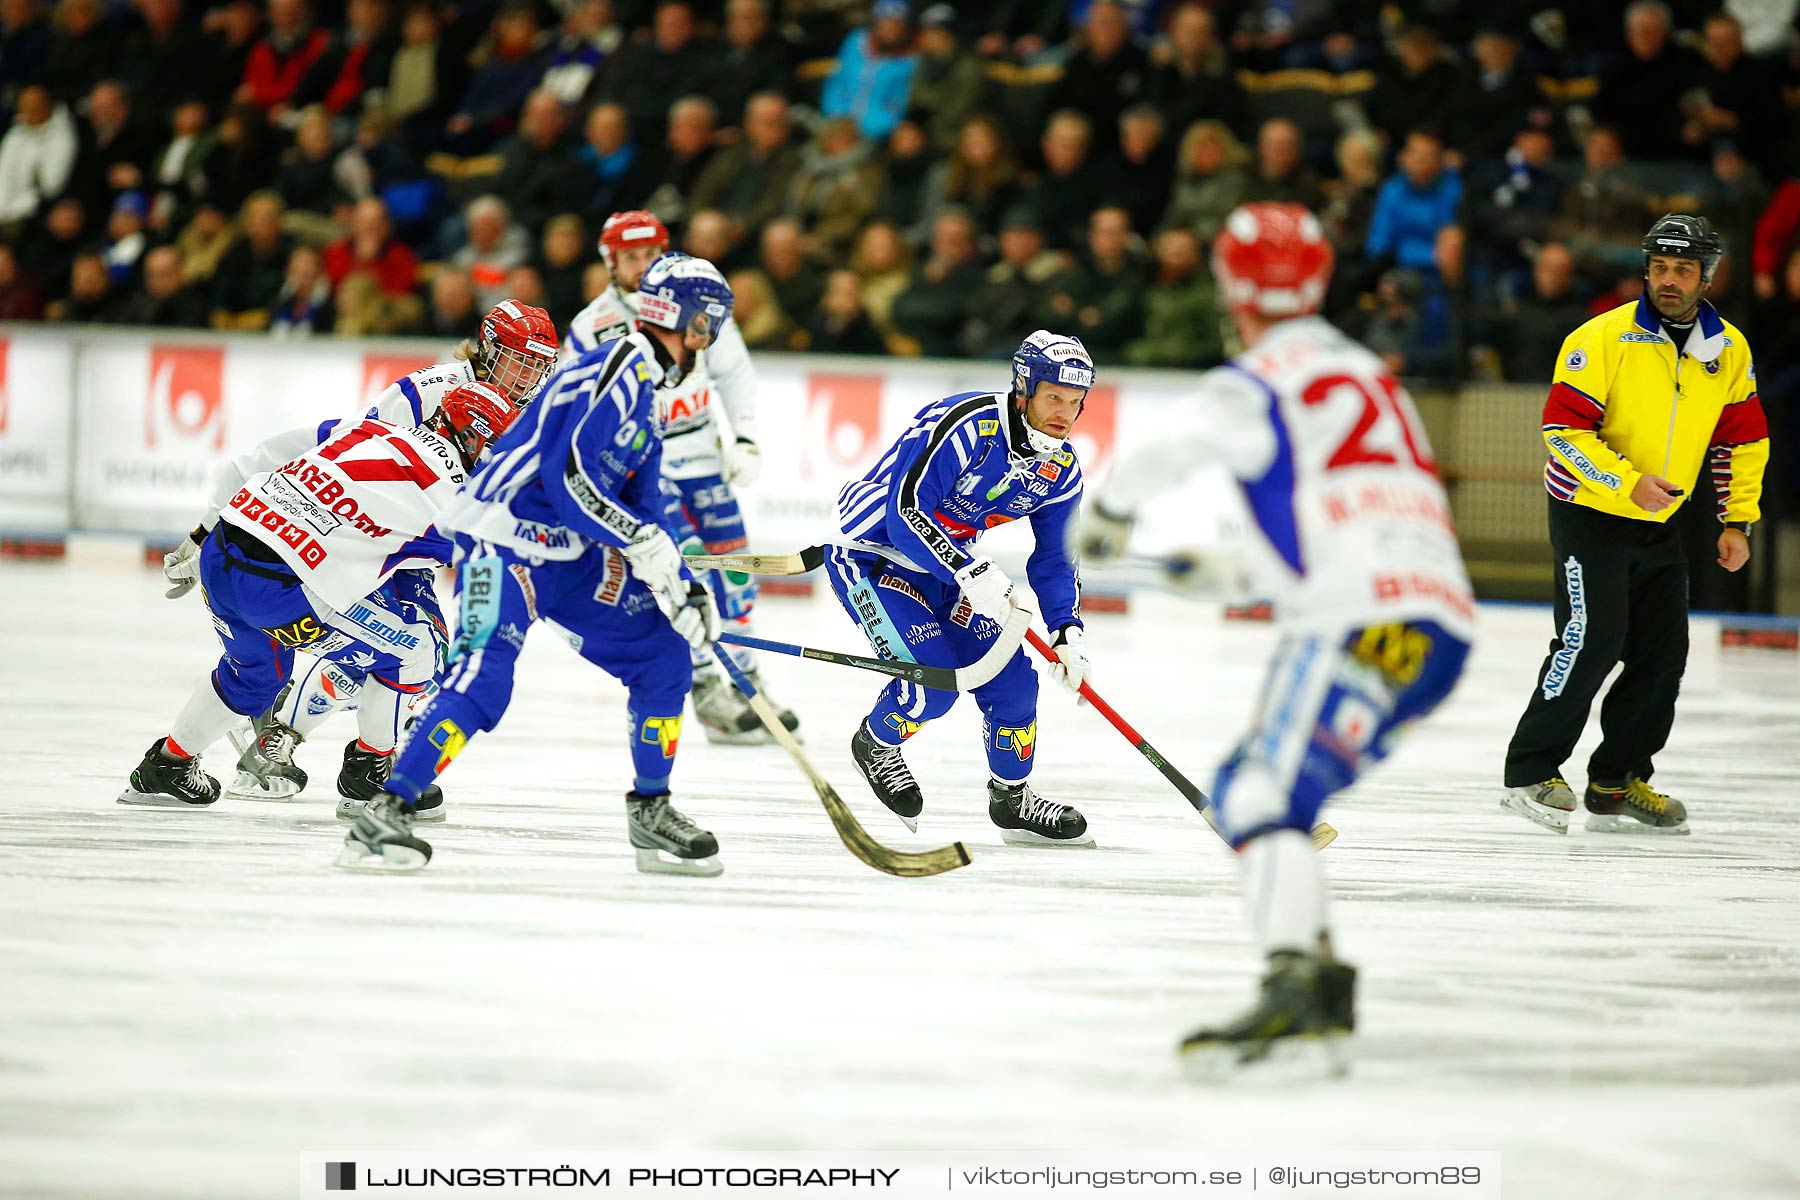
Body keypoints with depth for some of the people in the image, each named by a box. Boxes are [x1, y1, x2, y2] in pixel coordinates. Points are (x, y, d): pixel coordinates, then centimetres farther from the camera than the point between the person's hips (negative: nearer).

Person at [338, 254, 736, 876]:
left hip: (568, 555, 10)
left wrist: (682, 587, 9)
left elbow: (644, 513, 20)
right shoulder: (622, 369, -15)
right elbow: (569, 478, -24)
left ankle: (652, 815, 16)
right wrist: (642, 544, -23)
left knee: (662, 651, 6)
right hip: (504, 539, -10)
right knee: (485, 674, -25)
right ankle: (385, 816, -25)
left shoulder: (651, 392, 17)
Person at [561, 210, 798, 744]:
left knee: (733, 571, 6)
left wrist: (746, 439, 2)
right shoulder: (591, 328, -9)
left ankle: (747, 681, 21)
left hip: (702, 457, 4)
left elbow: (734, 372, 10)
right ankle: (707, 692, -7)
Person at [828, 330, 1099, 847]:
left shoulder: (1061, 470, -4)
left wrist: (1067, 631, -8)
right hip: (870, 551, -8)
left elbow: (1053, 559, 6)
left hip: (947, 564, 8)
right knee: (933, 681, -21)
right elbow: (905, 512, -32)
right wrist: (971, 574, -39)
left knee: (1012, 677, -1)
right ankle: (876, 745, 11)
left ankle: (1012, 796, 21)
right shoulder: (966, 425, -29)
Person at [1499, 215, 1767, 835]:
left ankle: (1615, 787, 16)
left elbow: (1742, 440, 11)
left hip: (1661, 526, 6)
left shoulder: (1729, 351, 1)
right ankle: (1530, 775, -8)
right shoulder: (1604, 339, -17)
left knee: (1663, 655, 4)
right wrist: (1629, 483, -26)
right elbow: (1563, 427, -19)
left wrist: (1738, 521, 5)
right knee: (1594, 639, -17)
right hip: (1589, 512, -6)